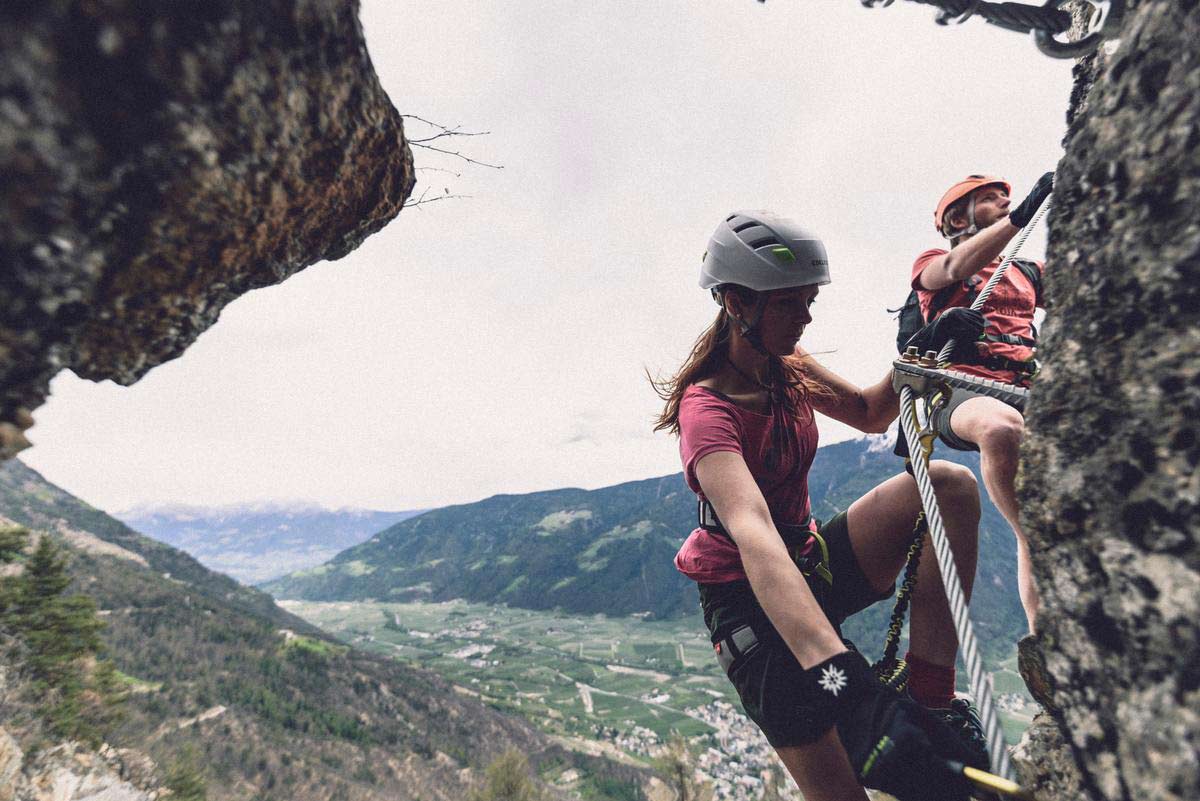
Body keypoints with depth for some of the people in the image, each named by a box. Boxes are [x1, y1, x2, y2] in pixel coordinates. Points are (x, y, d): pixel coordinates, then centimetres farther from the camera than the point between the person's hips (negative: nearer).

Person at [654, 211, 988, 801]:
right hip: (746, 598, -7)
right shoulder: (708, 407, -25)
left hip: (810, 560, 7)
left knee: (950, 485, -15)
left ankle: (929, 698, -9)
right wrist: (835, 673, -51)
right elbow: (752, 533, -40)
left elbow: (870, 413, 10)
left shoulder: (789, 366, 1)